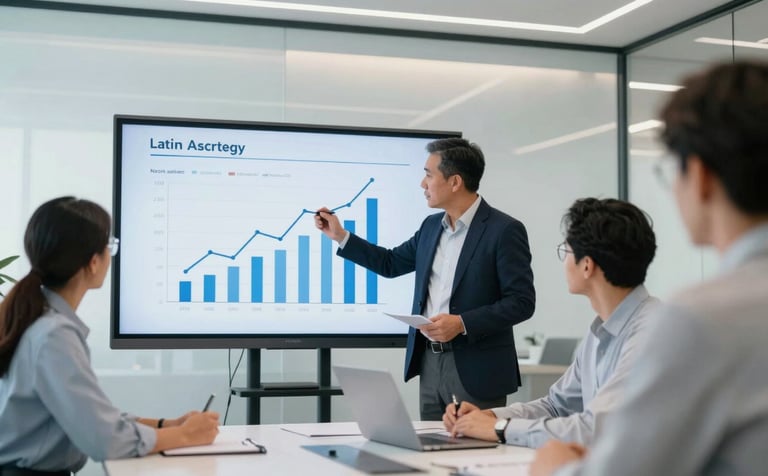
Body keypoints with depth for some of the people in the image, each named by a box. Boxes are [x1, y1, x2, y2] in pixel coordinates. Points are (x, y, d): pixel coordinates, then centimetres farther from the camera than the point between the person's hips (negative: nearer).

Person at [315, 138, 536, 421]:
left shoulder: (504, 230, -12)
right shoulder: (432, 226, 11)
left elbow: (522, 302, -14)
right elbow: (391, 263, 24)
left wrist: (462, 323, -22)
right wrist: (340, 236, 17)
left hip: (476, 370, -7)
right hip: (430, 364, 7)